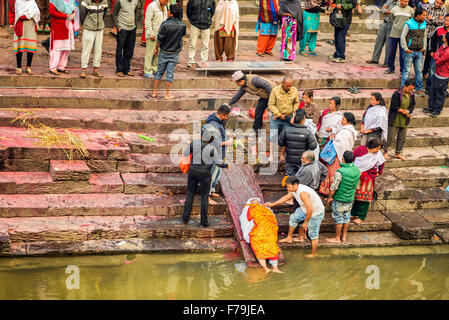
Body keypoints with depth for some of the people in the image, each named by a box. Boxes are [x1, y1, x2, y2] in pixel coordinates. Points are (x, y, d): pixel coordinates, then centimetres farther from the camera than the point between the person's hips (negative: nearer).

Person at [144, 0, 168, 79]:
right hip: (152, 35, -7)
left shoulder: (164, 7, 14)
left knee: (158, 53, 9)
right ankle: (148, 71, 1)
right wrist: (151, 34, -17)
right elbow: (148, 21, -14)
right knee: (150, 53, -3)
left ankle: (155, 69, 20)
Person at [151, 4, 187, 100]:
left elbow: (159, 39, -11)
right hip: (175, 53, 1)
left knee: (159, 71, 11)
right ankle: (167, 94, 8)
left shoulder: (165, 24, -18)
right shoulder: (182, 25, -10)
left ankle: (154, 92, 17)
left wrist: (156, 48, 3)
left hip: (164, 52, -1)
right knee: (170, 72, 7)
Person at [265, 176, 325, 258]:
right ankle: (289, 238, 34)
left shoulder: (302, 193, -36)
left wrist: (305, 222, -25)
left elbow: (310, 209, -37)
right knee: (293, 217, 19)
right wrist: (272, 204, 13)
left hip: (316, 213, -9)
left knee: (313, 234, 3)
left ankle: (314, 253, 21)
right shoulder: (294, 190, -6)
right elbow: (286, 197, 13)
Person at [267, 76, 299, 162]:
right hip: (276, 117, -2)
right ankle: (271, 155, -4)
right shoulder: (275, 90, -14)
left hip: (287, 118, 2)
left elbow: (296, 103, 11)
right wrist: (279, 114, -15)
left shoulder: (294, 91, -6)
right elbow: (271, 104, -11)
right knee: (273, 135, -10)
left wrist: (294, 112, 0)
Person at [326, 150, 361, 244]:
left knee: (339, 219, 7)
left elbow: (334, 187, -19)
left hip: (339, 200, -6)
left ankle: (337, 238, 18)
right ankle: (343, 236, 31)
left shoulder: (340, 172, -27)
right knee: (346, 217, 18)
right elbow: (356, 185, 7)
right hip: (350, 199, 6)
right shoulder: (357, 170, -7)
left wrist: (330, 197, -4)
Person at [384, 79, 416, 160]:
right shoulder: (397, 94, -19)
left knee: (402, 137, 13)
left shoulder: (411, 95, 0)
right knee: (391, 136, 0)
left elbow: (412, 105, 9)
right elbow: (393, 106, -18)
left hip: (404, 120, 6)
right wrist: (403, 111, -20)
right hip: (395, 120, -6)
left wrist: (408, 111, -11)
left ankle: (398, 153, 28)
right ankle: (385, 152, 18)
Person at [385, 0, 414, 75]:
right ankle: (391, 68, 22)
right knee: (391, 52, 6)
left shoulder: (411, 10, -1)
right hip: (394, 34, 2)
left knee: (403, 54, 1)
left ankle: (403, 70, 12)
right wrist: (396, 26, 12)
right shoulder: (394, 9, 2)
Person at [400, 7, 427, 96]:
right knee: (407, 71, 0)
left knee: (419, 71, 8)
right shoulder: (409, 24, -9)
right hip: (410, 51, -5)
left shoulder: (424, 24, 7)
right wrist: (405, 49, -9)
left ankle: (419, 88, 16)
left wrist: (424, 47, 10)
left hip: (419, 52, 5)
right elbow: (403, 37, -7)